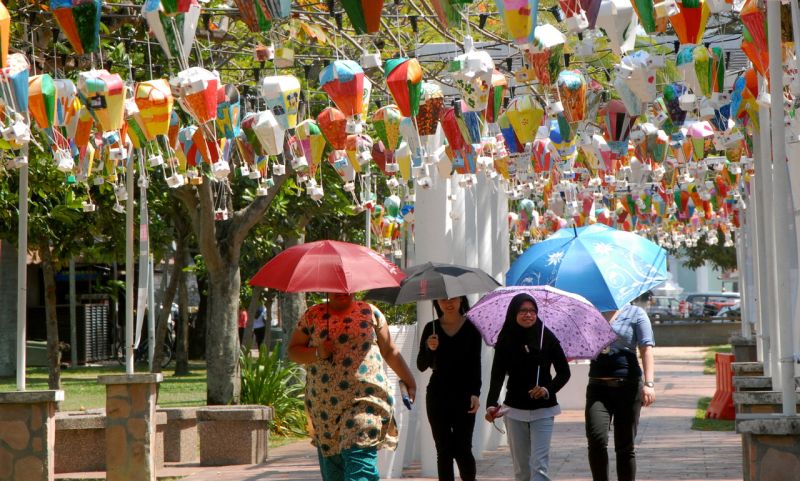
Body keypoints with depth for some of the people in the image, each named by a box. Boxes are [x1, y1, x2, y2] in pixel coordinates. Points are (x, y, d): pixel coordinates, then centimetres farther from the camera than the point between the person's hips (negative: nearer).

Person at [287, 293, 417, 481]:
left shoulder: (370, 312, 9)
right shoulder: (313, 315, 10)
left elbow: (390, 351, 14)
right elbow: (293, 350, 10)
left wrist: (409, 380, 11)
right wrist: (316, 353, -9)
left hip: (364, 398, -3)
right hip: (324, 404, 3)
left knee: (359, 456, -18)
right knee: (331, 464, 6)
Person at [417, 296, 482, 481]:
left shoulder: (471, 328, 0)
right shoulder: (431, 328, 4)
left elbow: (476, 364, 1)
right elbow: (421, 366, 2)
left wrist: (475, 393, -10)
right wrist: (428, 348, -17)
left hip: (463, 396, -2)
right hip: (438, 396, 2)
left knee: (463, 449, -7)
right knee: (443, 450, 3)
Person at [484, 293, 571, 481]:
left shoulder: (547, 337, -5)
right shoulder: (506, 340, -2)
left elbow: (564, 372, 2)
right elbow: (497, 376, -7)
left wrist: (548, 389, -17)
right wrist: (491, 405, -23)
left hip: (543, 410, -2)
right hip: (515, 410, 2)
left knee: (539, 465, -11)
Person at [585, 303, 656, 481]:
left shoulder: (635, 313, 4)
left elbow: (646, 349, -6)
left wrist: (649, 383, -18)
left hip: (628, 386, -2)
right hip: (598, 387, 2)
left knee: (625, 446, 3)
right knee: (596, 438, -19)